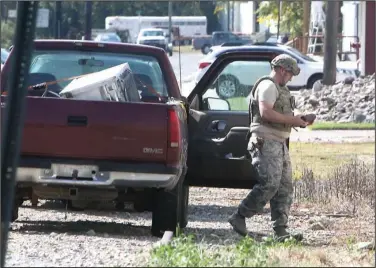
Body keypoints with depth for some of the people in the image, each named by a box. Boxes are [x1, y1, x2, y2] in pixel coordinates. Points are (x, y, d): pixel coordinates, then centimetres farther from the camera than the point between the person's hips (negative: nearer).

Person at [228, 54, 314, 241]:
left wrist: (297, 120, 11)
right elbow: (266, 113, -23)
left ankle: (281, 230, 4)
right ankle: (239, 217, -9)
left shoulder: (280, 89, 23)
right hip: (266, 141, -11)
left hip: (279, 142, 11)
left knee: (285, 187, 5)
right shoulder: (267, 86, -10)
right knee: (270, 184, -17)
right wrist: (292, 120, -18)